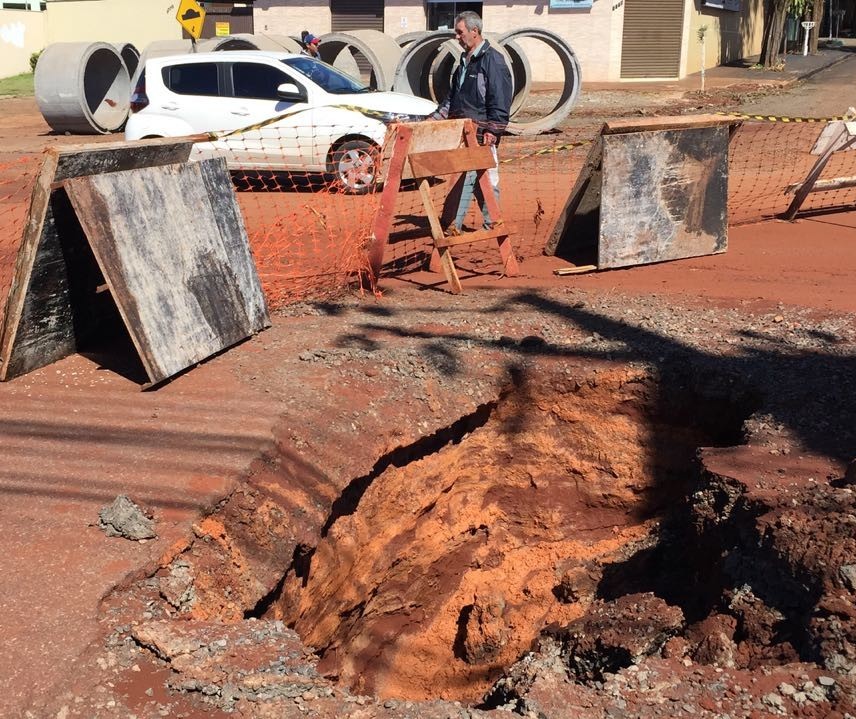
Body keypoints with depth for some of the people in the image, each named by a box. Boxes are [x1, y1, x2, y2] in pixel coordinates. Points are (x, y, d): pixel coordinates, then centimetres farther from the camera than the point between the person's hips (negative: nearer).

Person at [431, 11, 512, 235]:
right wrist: (435, 120, 17)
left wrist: (491, 131, -20)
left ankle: (491, 224, 7)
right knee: (463, 178, 9)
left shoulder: (493, 60, -9)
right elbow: (452, 98, 25)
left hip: (482, 134, -8)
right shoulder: (464, 61, 18)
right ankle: (455, 225, 11)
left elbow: (500, 101, -15)